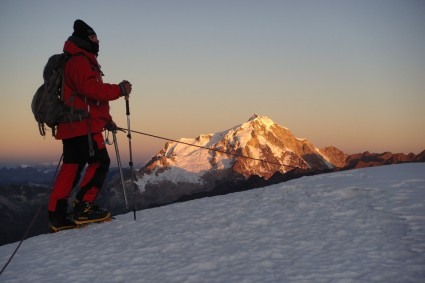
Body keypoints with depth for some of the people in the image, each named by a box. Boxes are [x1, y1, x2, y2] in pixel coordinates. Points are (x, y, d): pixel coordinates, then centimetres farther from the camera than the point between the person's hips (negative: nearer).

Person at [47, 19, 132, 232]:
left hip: (71, 126, 10)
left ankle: (57, 216, 6)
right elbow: (92, 89, -22)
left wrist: (106, 119, 24)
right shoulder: (80, 61, -8)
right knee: (99, 163, -7)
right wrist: (120, 90, -15)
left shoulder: (82, 61, 26)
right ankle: (83, 208, -10)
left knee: (71, 168, 7)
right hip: (83, 125, -10)